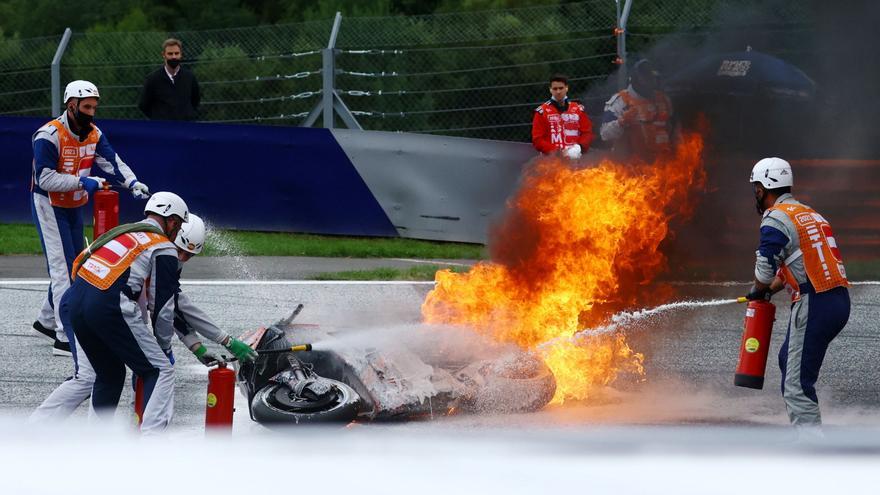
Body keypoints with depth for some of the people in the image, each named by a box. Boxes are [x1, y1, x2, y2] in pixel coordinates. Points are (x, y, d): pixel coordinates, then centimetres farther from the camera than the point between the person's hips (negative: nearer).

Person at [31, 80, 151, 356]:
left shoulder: (94, 134, 0)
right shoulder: (49, 136, -22)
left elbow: (112, 162, -9)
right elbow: (45, 178, -27)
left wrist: (132, 183, -27)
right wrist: (82, 182, -34)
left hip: (74, 207, 8)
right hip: (48, 205, -8)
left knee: (74, 265, 17)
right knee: (62, 266, -13)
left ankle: (47, 320, 35)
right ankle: (65, 339, -15)